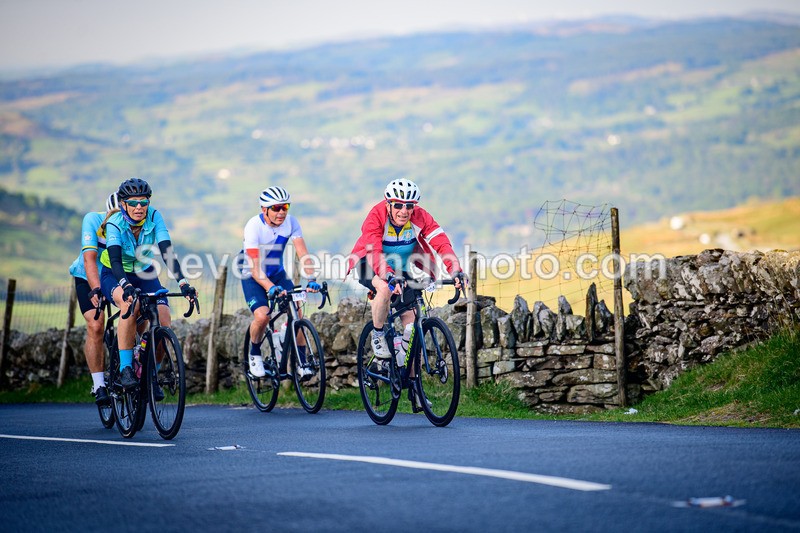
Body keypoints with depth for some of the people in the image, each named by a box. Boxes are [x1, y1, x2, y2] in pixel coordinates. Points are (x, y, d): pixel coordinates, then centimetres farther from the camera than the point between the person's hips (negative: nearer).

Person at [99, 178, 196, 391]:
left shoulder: (154, 218, -19)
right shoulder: (115, 224, -24)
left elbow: (167, 252, -28)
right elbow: (115, 260, -37)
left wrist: (183, 283, -42)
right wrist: (126, 286, -55)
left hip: (144, 275, 3)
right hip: (115, 276, -3)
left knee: (164, 323, -18)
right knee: (130, 304, -37)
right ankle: (125, 369, -30)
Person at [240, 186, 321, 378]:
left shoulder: (290, 222, -15)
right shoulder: (254, 226, -27)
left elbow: (303, 254, -19)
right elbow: (255, 268, -33)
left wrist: (311, 279, -35)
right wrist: (270, 287, -49)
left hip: (277, 273, 4)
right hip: (254, 277, -4)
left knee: (296, 313, -15)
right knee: (262, 316, -25)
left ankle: (301, 363, -3)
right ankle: (255, 354, 3)